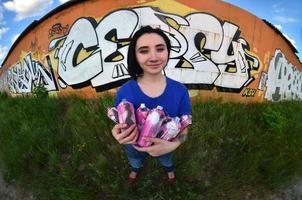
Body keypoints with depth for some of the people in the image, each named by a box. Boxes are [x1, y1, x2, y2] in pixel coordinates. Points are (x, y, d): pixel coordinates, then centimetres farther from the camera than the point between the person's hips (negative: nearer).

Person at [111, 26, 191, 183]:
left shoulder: (180, 91, -27)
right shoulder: (123, 92, -29)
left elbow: (184, 130, -17)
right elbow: (120, 127, -14)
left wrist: (172, 145, -38)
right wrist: (119, 136, -38)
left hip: (165, 147, 1)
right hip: (135, 148, 0)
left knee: (166, 161, 37)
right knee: (135, 162, 36)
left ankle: (169, 169, 76)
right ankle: (135, 169, 75)